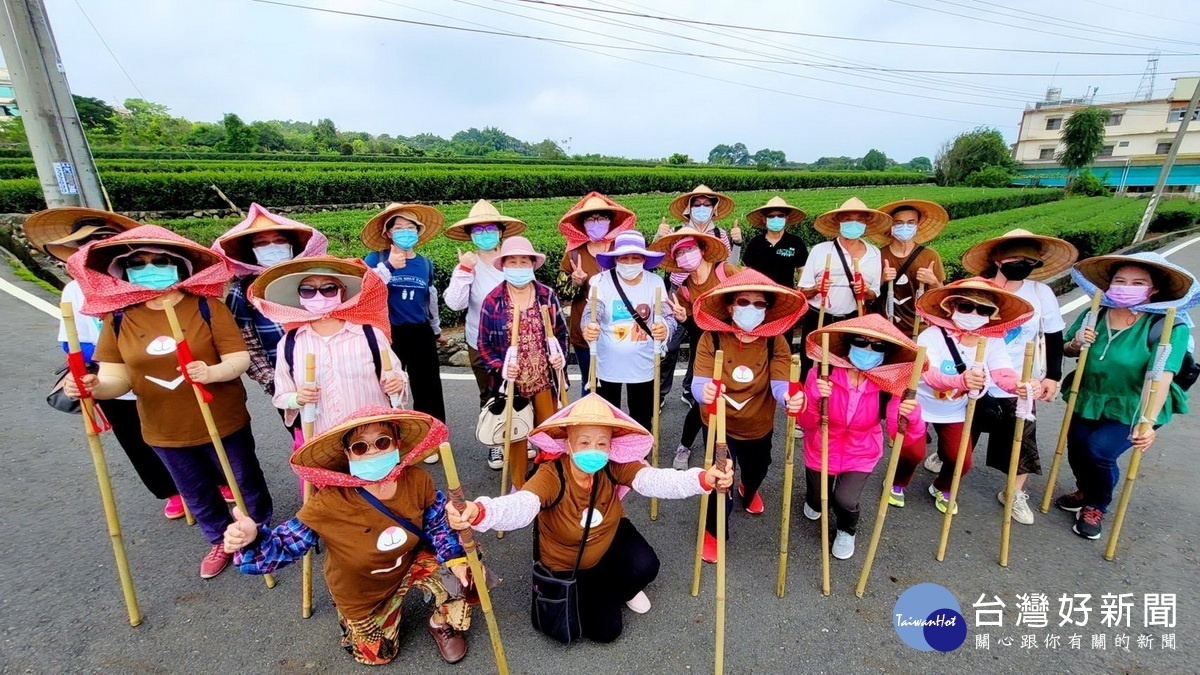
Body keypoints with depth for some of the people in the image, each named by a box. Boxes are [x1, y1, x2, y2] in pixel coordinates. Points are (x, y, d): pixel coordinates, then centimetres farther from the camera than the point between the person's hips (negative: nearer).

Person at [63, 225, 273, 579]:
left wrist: (211, 372, -38)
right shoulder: (118, 318, -5)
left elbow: (240, 358, -17)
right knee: (196, 492, 24)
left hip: (222, 422, -3)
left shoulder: (207, 306, -15)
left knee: (245, 481, 16)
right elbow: (116, 378, -5)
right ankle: (220, 540, 49)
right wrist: (94, 387, -27)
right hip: (164, 432, 4)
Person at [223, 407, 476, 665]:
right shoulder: (330, 503, -34)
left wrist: (455, 557, -27)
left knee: (462, 574, -21)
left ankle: (443, 625, 13)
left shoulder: (417, 480, -28)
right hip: (363, 590, -1)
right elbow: (286, 543, -26)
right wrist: (252, 539, -47)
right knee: (378, 655, 19)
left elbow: (438, 523, -13)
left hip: (411, 563, 1)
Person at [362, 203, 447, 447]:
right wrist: (388, 266, -25)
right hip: (388, 334, -2)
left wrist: (436, 329, 26)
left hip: (421, 333, 3)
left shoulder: (425, 263, 6)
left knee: (427, 389, 7)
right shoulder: (376, 259, -2)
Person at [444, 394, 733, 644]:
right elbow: (520, 505, -52)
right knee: (606, 628, -7)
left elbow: (655, 480, -39)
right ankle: (591, 593, 29)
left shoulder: (615, 466, -24)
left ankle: (621, 590, 14)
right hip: (567, 565, -2)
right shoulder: (551, 475, -34)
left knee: (645, 566, -25)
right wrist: (478, 512, -75)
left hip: (611, 540, 3)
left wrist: (704, 479, -57)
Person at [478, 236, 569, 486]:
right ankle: (519, 487, 36)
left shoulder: (547, 295, -3)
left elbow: (561, 332, 8)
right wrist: (500, 368, -18)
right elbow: (484, 344, -3)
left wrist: (560, 356, -9)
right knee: (516, 434, 14)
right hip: (512, 382, -1)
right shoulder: (493, 301, -8)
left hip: (545, 379, 2)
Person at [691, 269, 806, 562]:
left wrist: (790, 398, -52)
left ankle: (748, 492, 67)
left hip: (759, 426, 3)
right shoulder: (711, 338, -23)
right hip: (719, 424, -3)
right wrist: (705, 392, -56)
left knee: (757, 471, 26)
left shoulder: (775, 342, -17)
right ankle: (713, 530, 27)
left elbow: (780, 383, -29)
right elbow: (698, 384, -32)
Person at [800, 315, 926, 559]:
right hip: (821, 450, 0)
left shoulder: (890, 385, -22)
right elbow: (806, 424, -23)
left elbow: (903, 438, -24)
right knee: (817, 503, 16)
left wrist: (911, 417, -43)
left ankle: (847, 530, 24)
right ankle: (815, 500, 57)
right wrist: (816, 399, -41)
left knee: (845, 500, -15)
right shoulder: (822, 373, -27)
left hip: (861, 454, 0)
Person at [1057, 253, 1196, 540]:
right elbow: (1066, 350, 7)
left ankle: (1096, 507, 12)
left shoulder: (1168, 327, -20)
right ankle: (1086, 491, 41)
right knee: (1077, 451, 6)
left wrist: (1148, 421, -42)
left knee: (1100, 451, -18)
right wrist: (1076, 344, -18)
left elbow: (1161, 377, -31)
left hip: (1132, 409, -4)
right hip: (1088, 401, 4)